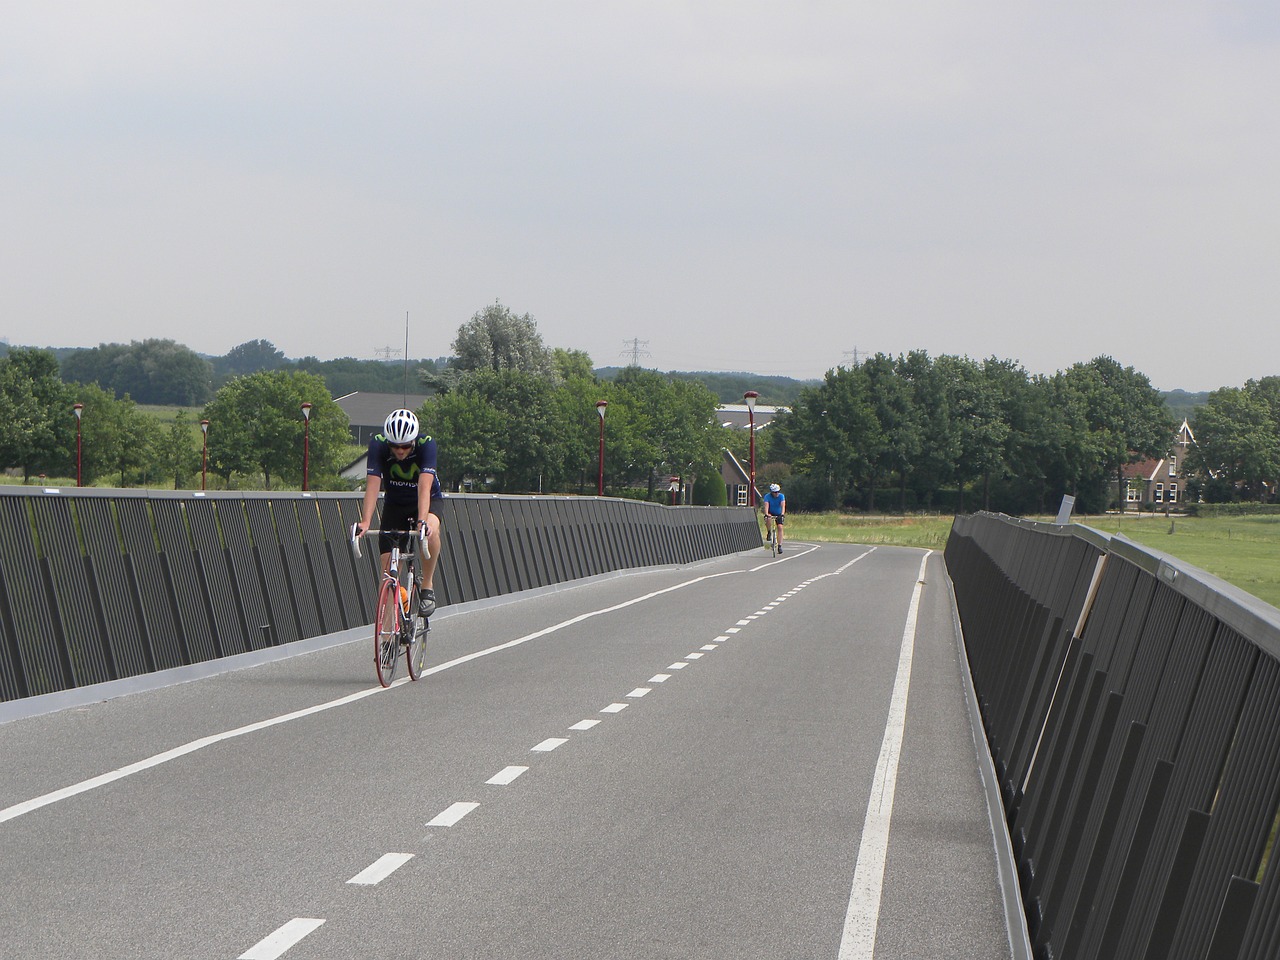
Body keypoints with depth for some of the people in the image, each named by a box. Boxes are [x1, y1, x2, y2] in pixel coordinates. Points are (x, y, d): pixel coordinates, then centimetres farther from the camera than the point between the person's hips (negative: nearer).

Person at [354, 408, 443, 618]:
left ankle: (427, 585, -17)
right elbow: (373, 484, -33)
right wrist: (365, 522, -46)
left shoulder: (426, 444, -29)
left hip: (427, 500, -2)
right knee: (388, 568, -10)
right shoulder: (378, 445, -25)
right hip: (395, 504, 2)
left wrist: (422, 521, -53)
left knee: (431, 530, -37)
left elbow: (424, 486, -39)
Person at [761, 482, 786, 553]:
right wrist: (766, 514, -49)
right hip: (770, 513, -1)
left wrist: (782, 514, -46)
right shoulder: (767, 496, -20)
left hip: (778, 514, 1)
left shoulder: (781, 496, -17)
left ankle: (780, 545, -13)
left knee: (780, 527, -15)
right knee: (767, 519, -35)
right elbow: (766, 506, -33)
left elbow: (783, 505, -30)